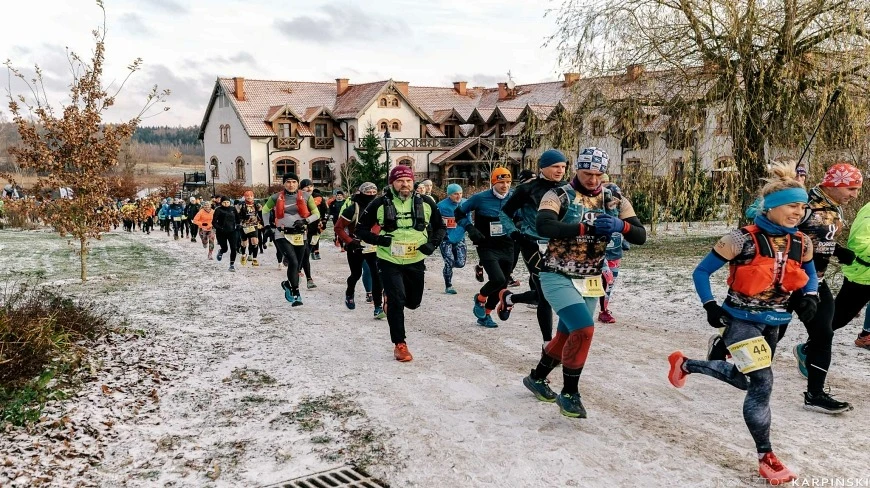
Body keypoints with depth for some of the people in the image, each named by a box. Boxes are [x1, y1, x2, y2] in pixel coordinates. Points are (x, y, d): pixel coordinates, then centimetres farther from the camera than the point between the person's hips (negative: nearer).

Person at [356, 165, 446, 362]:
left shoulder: (426, 203, -3)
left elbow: (440, 227, 11)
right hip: (389, 262, -3)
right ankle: (400, 344, 3)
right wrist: (377, 239, -19)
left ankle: (391, 297, 50)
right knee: (397, 301, -12)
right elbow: (361, 229, -1)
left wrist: (433, 244, -7)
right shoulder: (380, 204, -10)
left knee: (413, 302, 15)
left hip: (415, 261, 3)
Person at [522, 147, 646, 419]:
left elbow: (640, 236, -4)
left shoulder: (614, 201, 2)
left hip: (590, 282, 6)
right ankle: (569, 393, -2)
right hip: (558, 278, -5)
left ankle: (536, 378, 39)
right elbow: (542, 227, -29)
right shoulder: (559, 196, -11)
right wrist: (586, 227, -34)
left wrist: (621, 225, -25)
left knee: (567, 336, 15)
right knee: (583, 330, -20)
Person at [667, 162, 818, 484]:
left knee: (743, 379, 20)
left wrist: (809, 297, -4)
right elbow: (701, 272, -10)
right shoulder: (743, 239, -19)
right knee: (762, 382, -17)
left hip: (774, 324, 7)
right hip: (741, 321, -7)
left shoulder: (802, 244, -4)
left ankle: (685, 364, 45)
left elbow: (809, 275, 17)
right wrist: (710, 306, -19)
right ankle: (766, 458, 0)